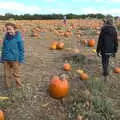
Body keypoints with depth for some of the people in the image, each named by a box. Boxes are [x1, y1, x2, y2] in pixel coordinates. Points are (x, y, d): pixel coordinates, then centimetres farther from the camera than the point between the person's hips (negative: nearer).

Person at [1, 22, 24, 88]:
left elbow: (21, 49, -5)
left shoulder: (18, 37, -10)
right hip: (6, 59, 4)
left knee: (16, 73, 9)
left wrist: (21, 59, -4)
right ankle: (8, 86, 28)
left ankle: (18, 86, 25)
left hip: (15, 59, -4)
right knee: (7, 74, 13)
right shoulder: (6, 37, 2)